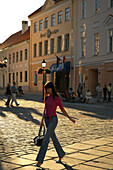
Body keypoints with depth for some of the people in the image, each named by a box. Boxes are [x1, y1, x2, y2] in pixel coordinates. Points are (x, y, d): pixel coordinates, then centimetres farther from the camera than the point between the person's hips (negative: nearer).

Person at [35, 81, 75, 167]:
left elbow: (62, 109, -3)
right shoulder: (47, 97, 8)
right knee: (53, 138, 17)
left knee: (45, 140, -11)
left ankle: (40, 161, -8)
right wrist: (42, 120, 17)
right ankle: (61, 154, 36)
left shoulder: (57, 98, -12)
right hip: (47, 120, 7)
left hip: (53, 120, -7)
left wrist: (70, 118, 1)